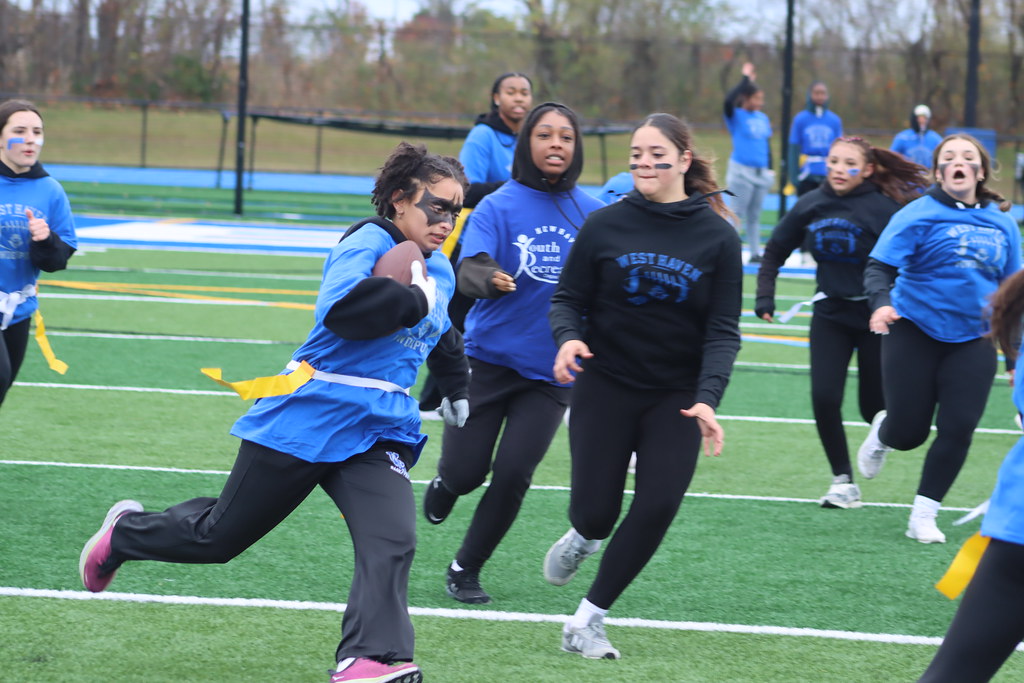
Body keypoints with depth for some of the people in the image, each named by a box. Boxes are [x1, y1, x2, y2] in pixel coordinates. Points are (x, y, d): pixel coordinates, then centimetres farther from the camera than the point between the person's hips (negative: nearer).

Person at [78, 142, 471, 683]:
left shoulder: (439, 272, 13)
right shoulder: (367, 243, -13)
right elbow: (341, 308, -34)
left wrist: (457, 391, 46)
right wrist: (415, 298, -28)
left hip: (377, 433, 6)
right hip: (306, 418, -6)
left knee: (391, 543, -21)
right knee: (219, 536, 9)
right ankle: (125, 533, 36)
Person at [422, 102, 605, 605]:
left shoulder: (591, 213, -1)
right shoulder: (499, 206, -9)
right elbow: (468, 272, -22)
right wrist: (489, 279, -44)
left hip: (552, 371, 2)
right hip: (490, 359, -2)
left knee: (512, 475, -7)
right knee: (466, 472, 0)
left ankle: (466, 570, 14)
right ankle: (445, 483, 39)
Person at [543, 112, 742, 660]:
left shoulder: (717, 237, -4)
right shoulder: (604, 225, -3)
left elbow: (723, 329, -6)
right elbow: (567, 298, 2)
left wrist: (707, 397, -20)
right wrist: (568, 336, -21)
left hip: (676, 397, 0)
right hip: (604, 387, 0)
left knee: (657, 507, -12)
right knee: (596, 512, -5)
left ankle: (588, 621, 3)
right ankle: (584, 536, 36)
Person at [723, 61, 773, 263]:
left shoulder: (763, 118, 11)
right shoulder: (736, 116, -6)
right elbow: (728, 100, -26)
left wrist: (770, 169, 15)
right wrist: (746, 79, -21)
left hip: (761, 172, 6)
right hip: (741, 171, -6)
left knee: (755, 215, 11)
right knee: (737, 214, -4)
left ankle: (755, 253, 15)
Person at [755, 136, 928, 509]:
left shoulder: (884, 208, -16)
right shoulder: (811, 205, -2)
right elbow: (776, 250, 11)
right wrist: (764, 296, 2)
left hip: (875, 316, -3)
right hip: (830, 313, 3)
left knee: (873, 405, 4)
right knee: (824, 398, -10)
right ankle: (843, 481, 1)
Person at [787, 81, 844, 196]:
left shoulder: (835, 120, 3)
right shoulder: (800, 119, -1)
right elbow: (793, 149, -1)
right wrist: (794, 175, -6)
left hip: (828, 176, 1)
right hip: (807, 176, -1)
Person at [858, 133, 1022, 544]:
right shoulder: (919, 215, -8)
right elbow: (879, 267, -13)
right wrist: (881, 303, -33)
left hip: (973, 341, 3)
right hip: (915, 334, -3)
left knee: (957, 430, -7)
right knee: (908, 433, 0)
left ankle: (923, 517, 6)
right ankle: (882, 433, 38)